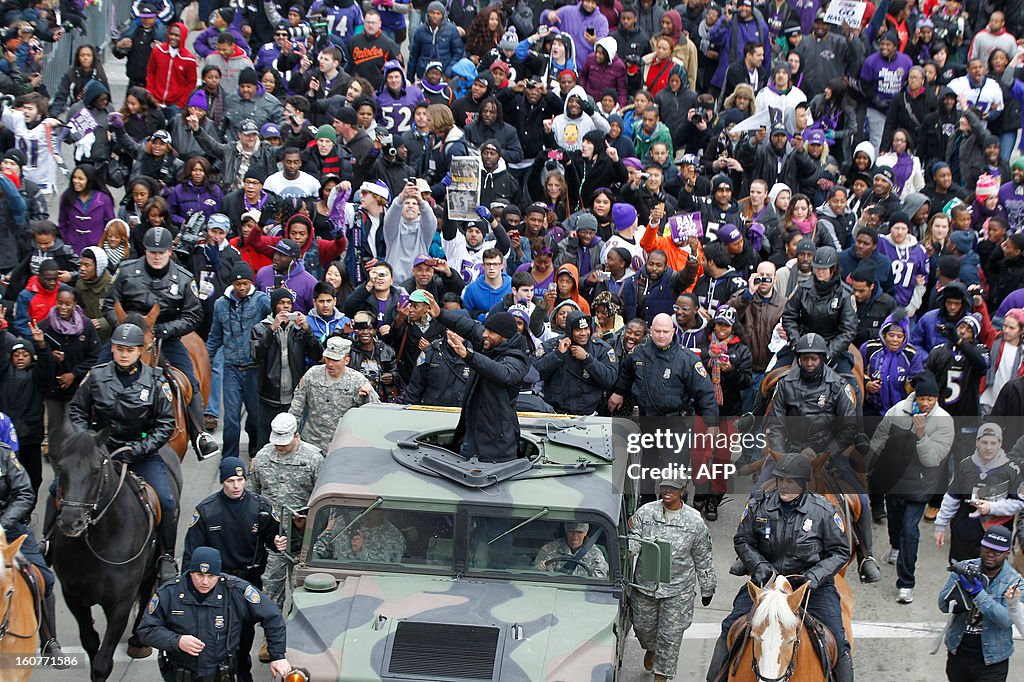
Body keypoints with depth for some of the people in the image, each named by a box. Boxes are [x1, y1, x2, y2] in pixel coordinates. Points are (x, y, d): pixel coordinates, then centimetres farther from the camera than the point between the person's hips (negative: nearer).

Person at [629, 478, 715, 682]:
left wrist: (707, 589, 9)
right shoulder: (645, 513, -3)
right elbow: (634, 541, -6)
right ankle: (650, 649, 53)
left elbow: (704, 559, 4)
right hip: (645, 585, 2)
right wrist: (625, 547, -31)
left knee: (670, 635, -1)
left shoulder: (694, 521, -4)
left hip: (678, 590, -2)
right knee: (643, 626, 19)